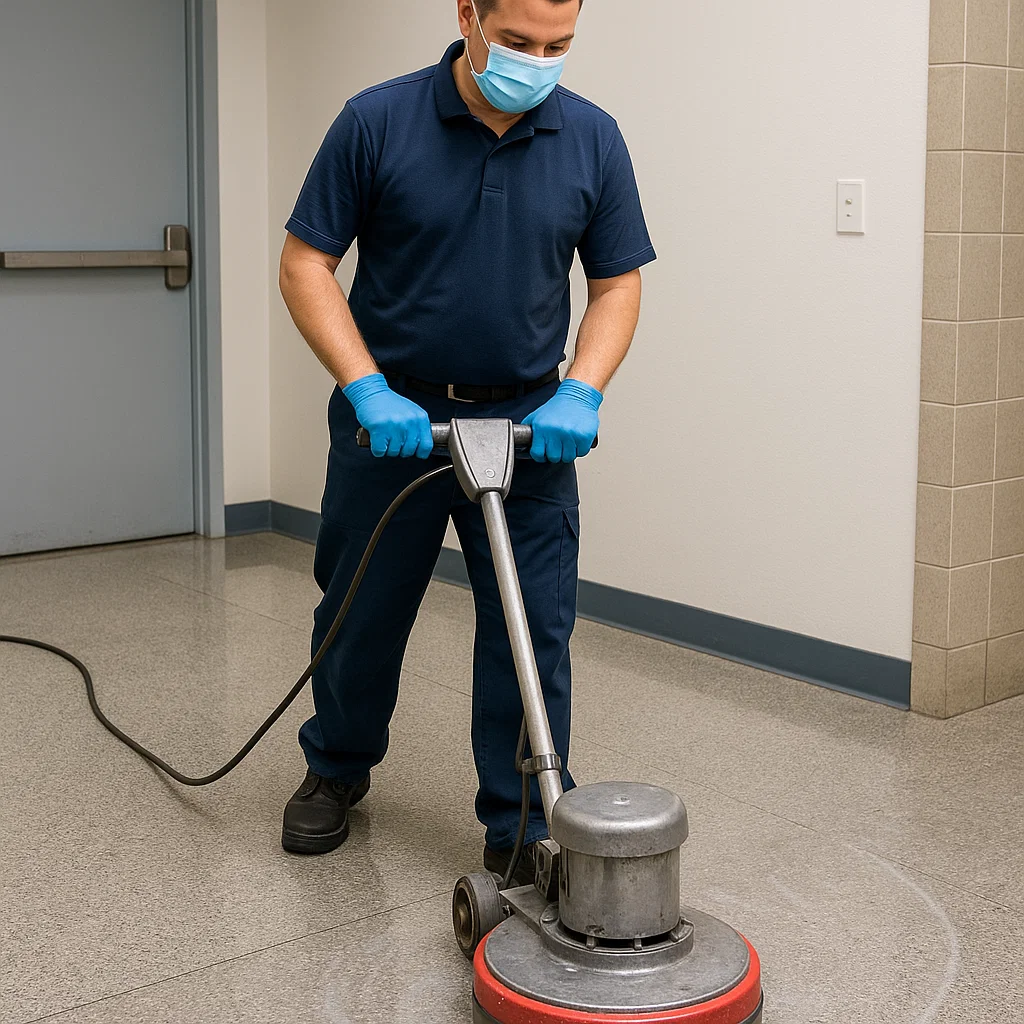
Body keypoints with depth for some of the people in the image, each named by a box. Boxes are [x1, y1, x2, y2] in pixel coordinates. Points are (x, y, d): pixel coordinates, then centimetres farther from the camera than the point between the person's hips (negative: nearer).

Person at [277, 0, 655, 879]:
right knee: (363, 611, 14)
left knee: (533, 631, -1)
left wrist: (580, 394, -13)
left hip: (528, 424, 1)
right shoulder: (377, 123, -11)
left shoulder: (592, 139, -4)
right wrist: (369, 392, -19)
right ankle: (337, 769, 38)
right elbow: (306, 265, -9)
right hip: (391, 416, -1)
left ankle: (523, 832, 12)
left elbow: (618, 283, 2)